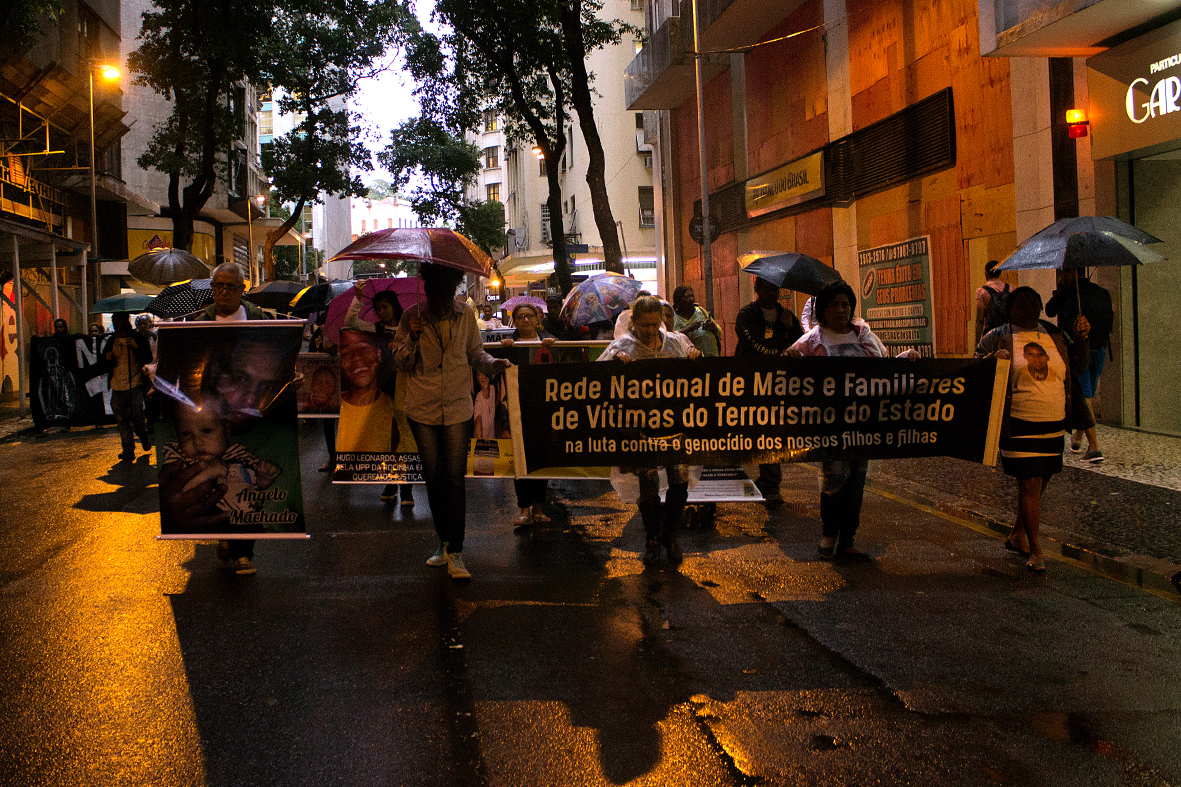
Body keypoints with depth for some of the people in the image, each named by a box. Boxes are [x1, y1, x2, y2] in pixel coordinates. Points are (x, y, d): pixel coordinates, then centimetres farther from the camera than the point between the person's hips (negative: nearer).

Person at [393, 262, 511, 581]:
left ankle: (455, 554, -4)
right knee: (433, 477, 8)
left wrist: (492, 363, -9)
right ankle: (444, 542, 26)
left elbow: (474, 352, 12)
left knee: (455, 478, -7)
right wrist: (412, 340, -16)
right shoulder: (412, 316, -2)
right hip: (423, 408, 1)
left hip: (457, 407, -1)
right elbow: (401, 363, 3)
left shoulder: (466, 314, 1)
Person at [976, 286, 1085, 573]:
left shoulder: (1054, 335, 12)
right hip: (1019, 426, -5)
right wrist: (992, 358, -22)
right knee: (1029, 485, -6)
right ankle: (1035, 550, 5)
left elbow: (1077, 364, 17)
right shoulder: (998, 337, -1)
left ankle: (1017, 536, 32)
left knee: (1040, 483, 13)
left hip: (1054, 425, 5)